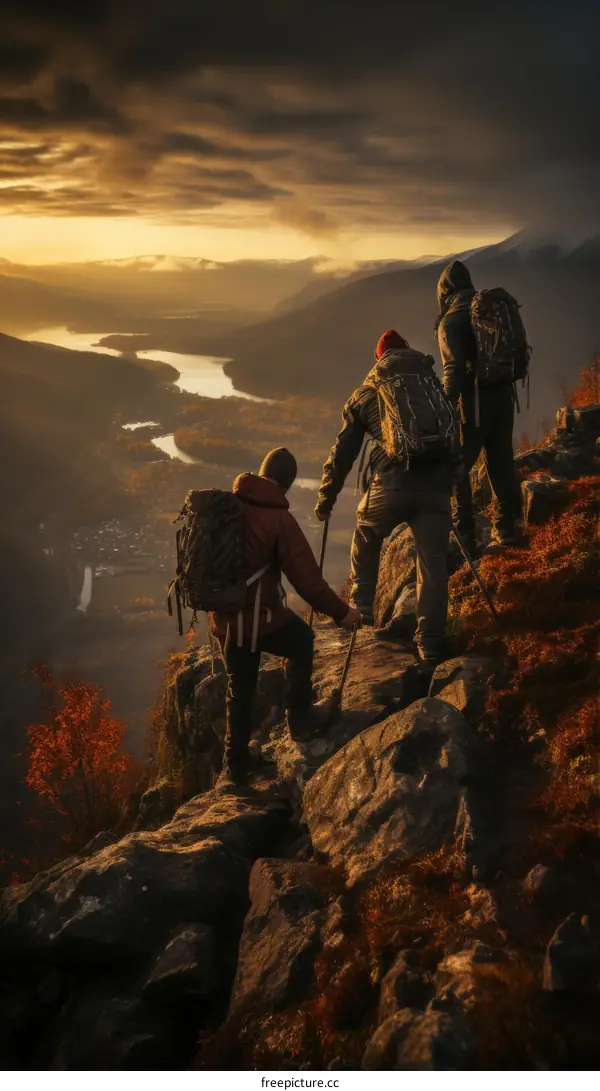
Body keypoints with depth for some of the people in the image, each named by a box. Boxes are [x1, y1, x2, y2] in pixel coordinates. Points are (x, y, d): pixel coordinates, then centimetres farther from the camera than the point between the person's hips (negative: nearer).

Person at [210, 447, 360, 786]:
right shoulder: (279, 520, -18)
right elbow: (306, 578, -17)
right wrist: (341, 611, -6)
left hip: (225, 617, 6)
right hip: (259, 616, -6)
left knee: (239, 689, 19)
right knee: (301, 641, 25)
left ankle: (237, 763, 27)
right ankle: (300, 715, 28)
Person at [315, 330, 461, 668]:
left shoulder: (365, 394, 15)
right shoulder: (433, 384, 20)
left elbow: (343, 452, 16)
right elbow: (454, 439, 22)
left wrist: (326, 499, 24)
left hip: (392, 485, -1)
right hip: (436, 487, 1)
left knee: (366, 536, 28)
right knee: (433, 563, 7)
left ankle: (362, 606, 27)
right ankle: (431, 645, 5)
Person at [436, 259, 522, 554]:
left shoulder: (450, 322, -10)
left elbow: (454, 368, -20)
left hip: (474, 400, -7)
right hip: (504, 396, 7)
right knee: (501, 464, 16)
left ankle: (463, 538, -1)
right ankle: (506, 530, 23)